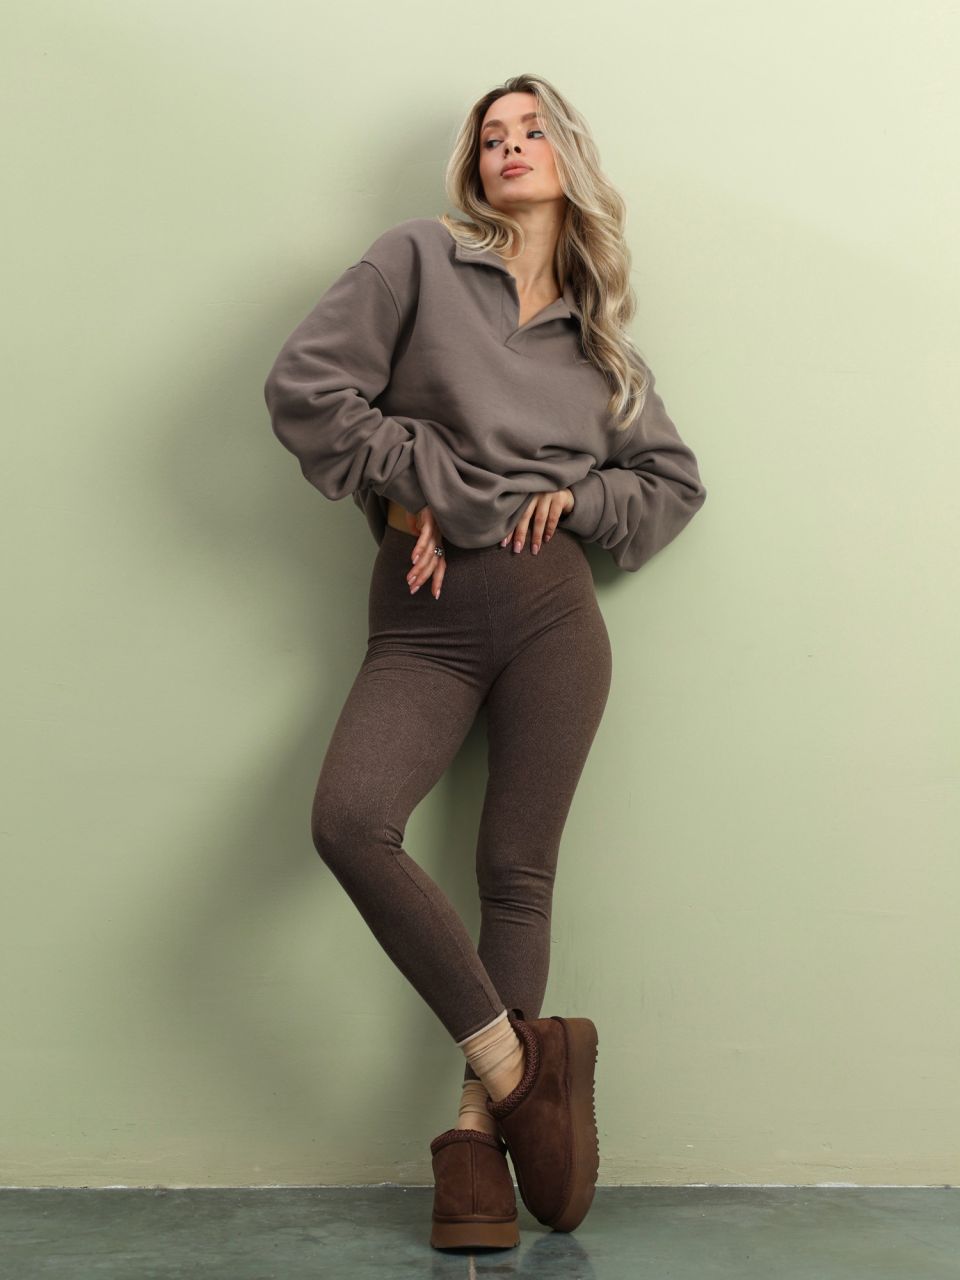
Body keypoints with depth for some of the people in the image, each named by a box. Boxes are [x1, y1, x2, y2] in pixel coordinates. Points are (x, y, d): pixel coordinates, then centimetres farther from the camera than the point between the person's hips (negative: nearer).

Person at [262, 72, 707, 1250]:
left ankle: (480, 1126, 6)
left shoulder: (596, 336, 19)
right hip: (422, 618, -2)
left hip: (549, 604, 2)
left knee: (518, 871, -2)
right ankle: (519, 1060, -11)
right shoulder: (419, 260, 9)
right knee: (348, 822, -23)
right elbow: (304, 388, -1)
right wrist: (412, 489, -3)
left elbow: (677, 480, 21)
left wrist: (577, 501, 3)